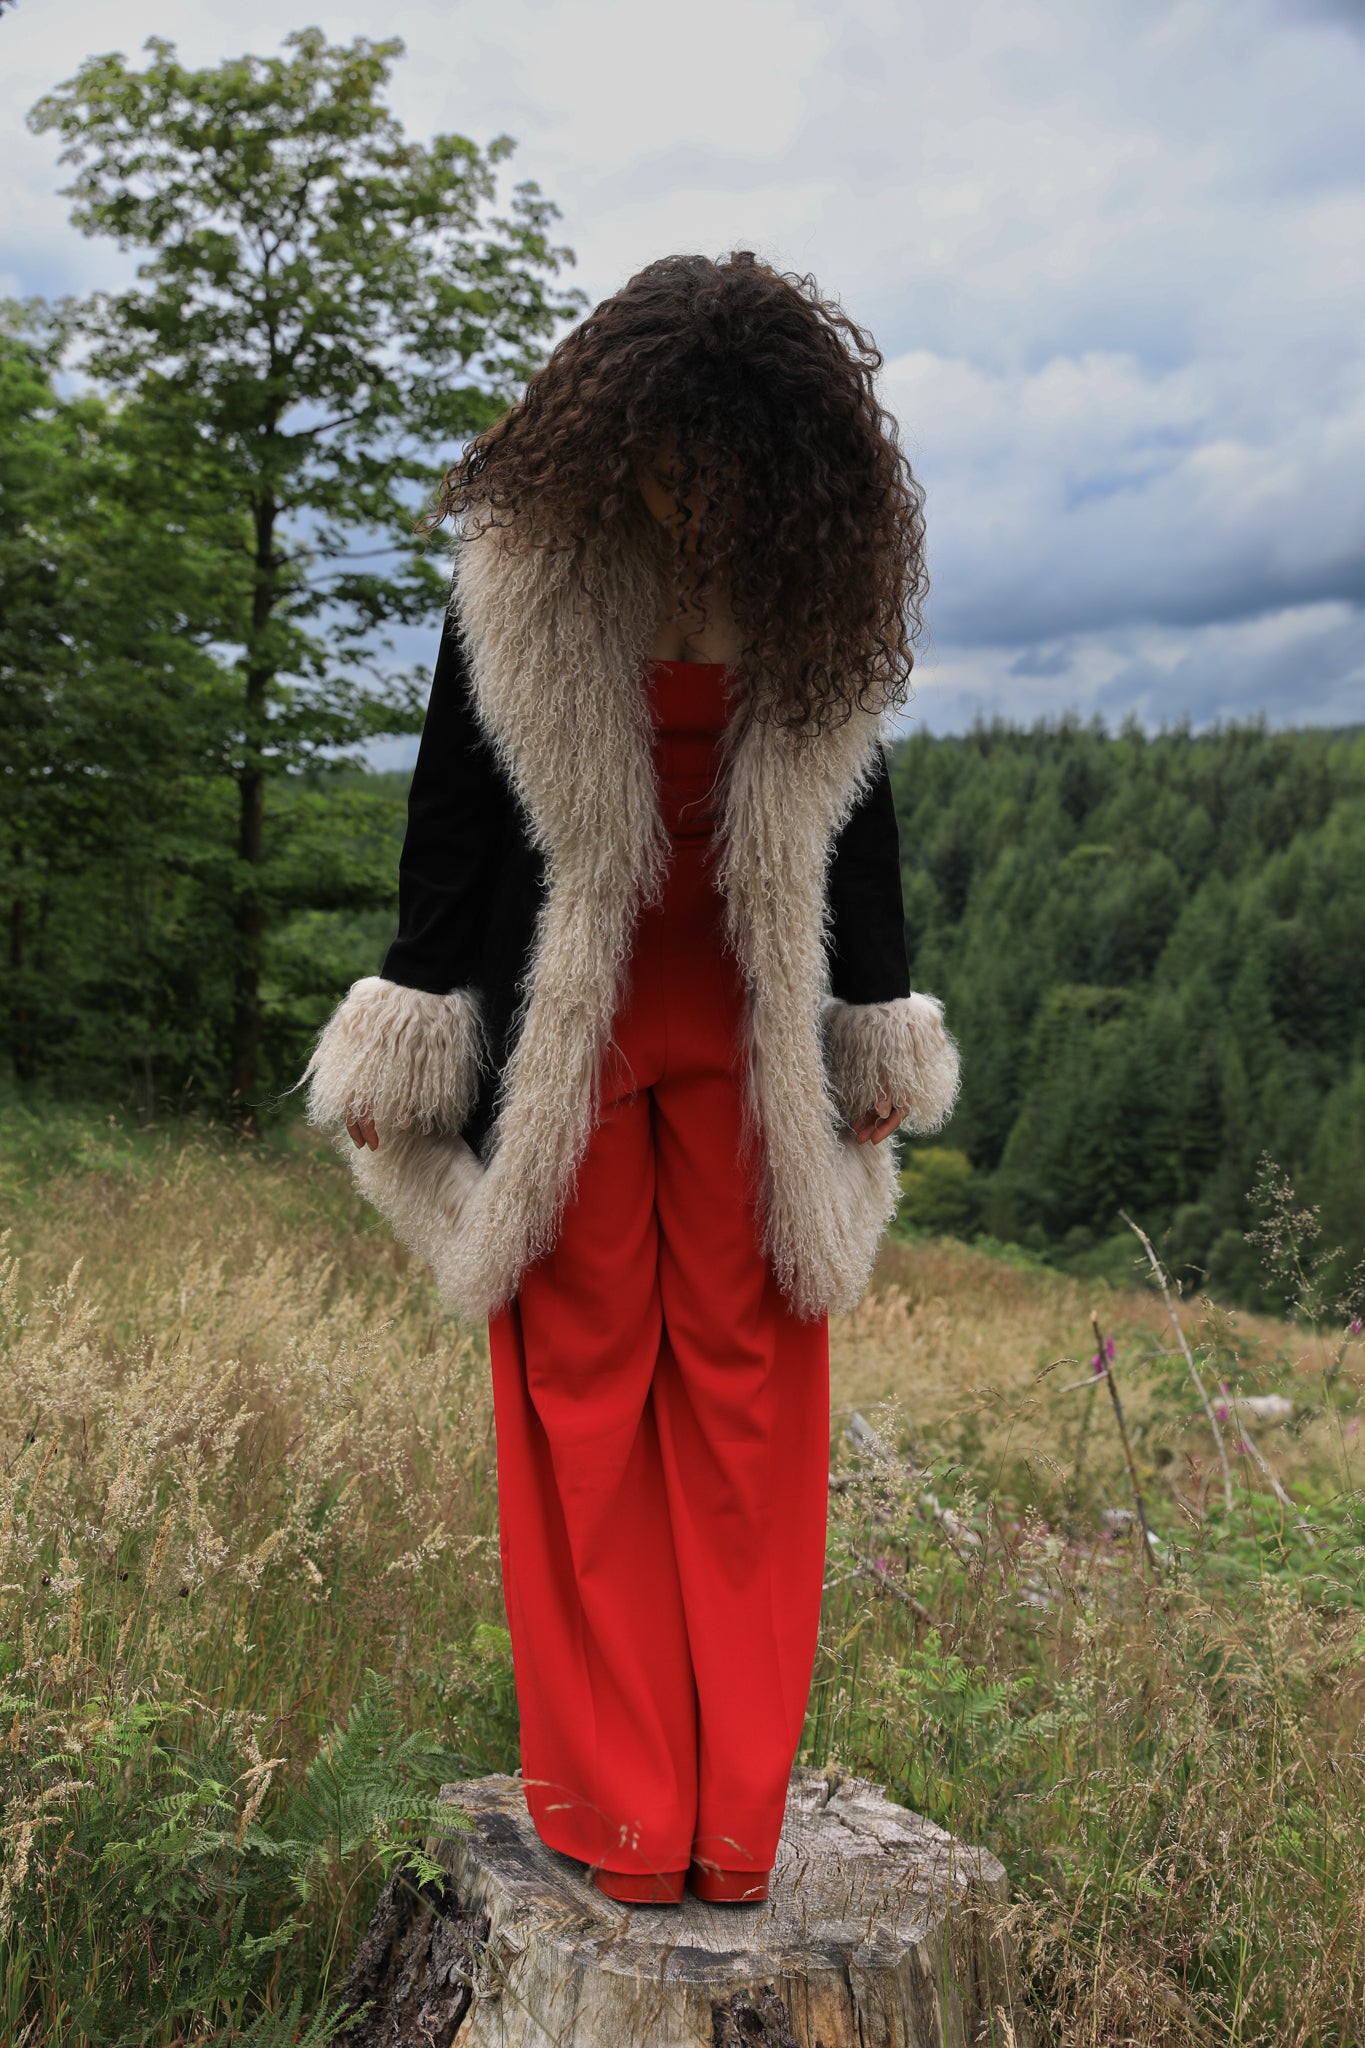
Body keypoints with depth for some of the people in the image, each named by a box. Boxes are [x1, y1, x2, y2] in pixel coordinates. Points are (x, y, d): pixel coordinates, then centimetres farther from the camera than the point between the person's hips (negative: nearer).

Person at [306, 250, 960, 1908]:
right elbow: (451, 811, -2)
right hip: (564, 1033, -1)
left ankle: (733, 1817, 16)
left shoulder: (823, 583, -1)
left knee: (746, 1392, 3)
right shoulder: (520, 569, -6)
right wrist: (406, 1046, -2)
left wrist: (881, 1041, 9)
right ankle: (619, 1814, 15)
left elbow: (857, 820, 7)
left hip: (750, 1042, 2)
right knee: (585, 1396, 2)